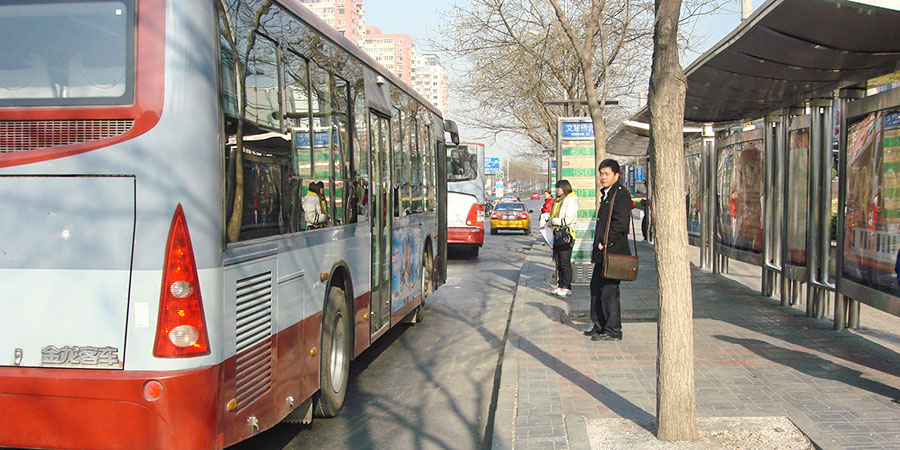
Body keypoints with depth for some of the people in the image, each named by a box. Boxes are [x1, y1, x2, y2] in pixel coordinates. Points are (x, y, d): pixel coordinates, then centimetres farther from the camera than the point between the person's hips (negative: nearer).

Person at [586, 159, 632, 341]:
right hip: (603, 252, 10)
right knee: (596, 287, 14)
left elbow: (620, 224, -20)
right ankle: (600, 326, 25)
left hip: (614, 252, -10)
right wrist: (599, 245, 14)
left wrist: (605, 243, -16)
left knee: (609, 290, -6)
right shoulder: (607, 194, 19)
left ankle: (613, 330, 1)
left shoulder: (621, 194, -11)